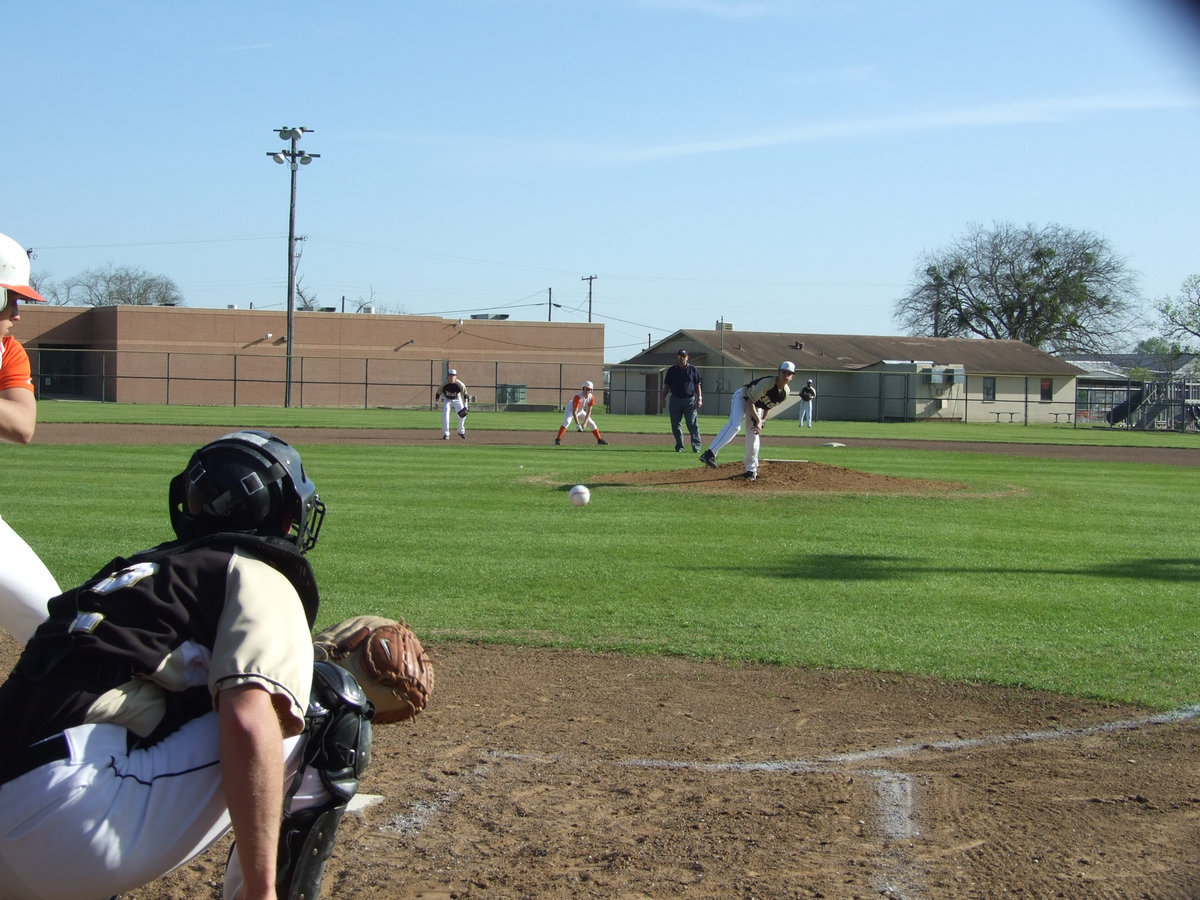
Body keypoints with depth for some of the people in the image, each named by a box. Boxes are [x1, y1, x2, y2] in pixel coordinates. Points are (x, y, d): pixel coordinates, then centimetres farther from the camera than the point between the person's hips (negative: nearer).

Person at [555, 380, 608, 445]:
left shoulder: (591, 397, -18)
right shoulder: (578, 397, -36)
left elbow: (589, 411, -13)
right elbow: (574, 412, -39)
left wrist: (585, 423, -22)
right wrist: (577, 424, -46)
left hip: (580, 412, 6)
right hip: (570, 410, -6)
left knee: (592, 424, 4)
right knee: (567, 422, -32)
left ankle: (599, 439, 20)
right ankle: (558, 439, -32)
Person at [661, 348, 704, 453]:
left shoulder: (692, 369, 7)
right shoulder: (672, 370, 10)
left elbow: (697, 385, 7)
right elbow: (667, 385, 12)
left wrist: (699, 398, -3)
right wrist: (663, 398, 3)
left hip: (690, 400, -2)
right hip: (675, 400, 2)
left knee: (692, 424, -7)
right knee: (675, 425, 3)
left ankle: (696, 446, -8)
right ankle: (679, 446, 12)